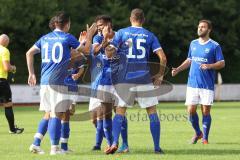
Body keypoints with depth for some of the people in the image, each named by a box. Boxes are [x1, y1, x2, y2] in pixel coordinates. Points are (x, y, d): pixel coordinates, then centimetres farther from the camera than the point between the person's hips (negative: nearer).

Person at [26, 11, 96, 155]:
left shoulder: (45, 38, 13)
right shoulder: (67, 38, -2)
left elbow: (29, 53, 15)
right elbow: (86, 50, 4)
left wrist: (31, 73, 20)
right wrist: (90, 35, 18)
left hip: (45, 81, 6)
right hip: (58, 82, -6)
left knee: (49, 114, 14)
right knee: (57, 114, -5)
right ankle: (55, 147, -7)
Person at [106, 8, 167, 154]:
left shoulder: (122, 33, 4)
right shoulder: (150, 35, 6)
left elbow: (110, 52, -5)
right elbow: (163, 58, -1)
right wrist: (160, 75, 11)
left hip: (125, 79, 0)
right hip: (144, 79, 0)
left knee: (120, 111, 7)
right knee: (152, 111, 8)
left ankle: (115, 143, -11)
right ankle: (157, 147, 6)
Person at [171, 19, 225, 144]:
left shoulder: (214, 46, -3)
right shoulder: (193, 44, 12)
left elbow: (222, 63, -4)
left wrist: (209, 66, -20)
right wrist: (178, 69, 8)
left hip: (207, 85, -4)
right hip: (192, 83, 4)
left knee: (206, 111, -3)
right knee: (191, 111, 0)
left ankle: (205, 138, 8)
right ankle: (198, 133, 22)